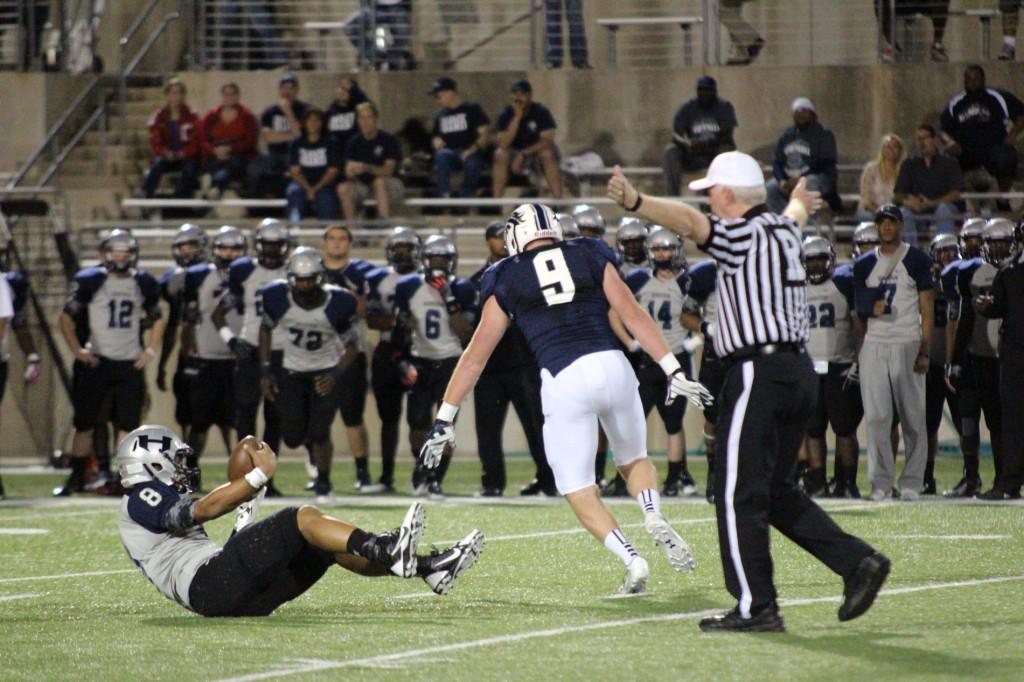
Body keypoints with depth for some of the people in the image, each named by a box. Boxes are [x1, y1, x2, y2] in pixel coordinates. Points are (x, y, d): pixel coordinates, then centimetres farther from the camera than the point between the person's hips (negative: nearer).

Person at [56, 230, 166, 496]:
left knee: (128, 423, 0)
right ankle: (76, 477, 9)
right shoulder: (89, 281, -5)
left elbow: (157, 319, 19)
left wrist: (150, 350, 8)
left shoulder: (143, 283, 4)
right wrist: (77, 351, -6)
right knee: (84, 421, 1)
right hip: (97, 361, -2)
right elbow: (66, 318, 1)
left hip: (131, 364, 2)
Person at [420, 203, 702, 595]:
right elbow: (633, 316, 7)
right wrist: (674, 373, 6)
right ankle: (655, 518, -5)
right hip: (612, 365, 2)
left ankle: (631, 559, -12)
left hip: (564, 381, -2)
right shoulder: (591, 257, 15)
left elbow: (475, 357, 14)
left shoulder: (505, 280, 13)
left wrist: (445, 420, 18)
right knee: (634, 460, 25)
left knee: (579, 492, 9)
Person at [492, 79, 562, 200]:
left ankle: (558, 198, -33)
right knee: (501, 154, -31)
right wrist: (517, 117, -29)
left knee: (548, 154, -34)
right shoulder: (505, 116, -11)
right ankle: (496, 200, -30)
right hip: (515, 152, 1)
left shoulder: (541, 112, -13)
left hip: (538, 150, -1)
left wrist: (523, 154, -26)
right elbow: (503, 144, -24)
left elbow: (547, 140, -18)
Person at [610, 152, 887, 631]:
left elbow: (690, 223, -29)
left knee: (738, 493, -5)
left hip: (759, 372, -9)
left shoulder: (745, 235, -10)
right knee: (776, 490, 18)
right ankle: (857, 562, 11)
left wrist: (635, 203, -44)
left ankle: (755, 606, -6)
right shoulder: (782, 230, 15)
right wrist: (799, 204, 66)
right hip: (797, 370, 9)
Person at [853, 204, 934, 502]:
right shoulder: (865, 264, 12)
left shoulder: (916, 260, 2)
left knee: (913, 418, -1)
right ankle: (880, 482, 3)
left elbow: (927, 308, 0)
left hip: (908, 344, -3)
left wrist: (925, 351, -7)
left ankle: (911, 482, 4)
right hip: (874, 345, 3)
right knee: (876, 418, -1)